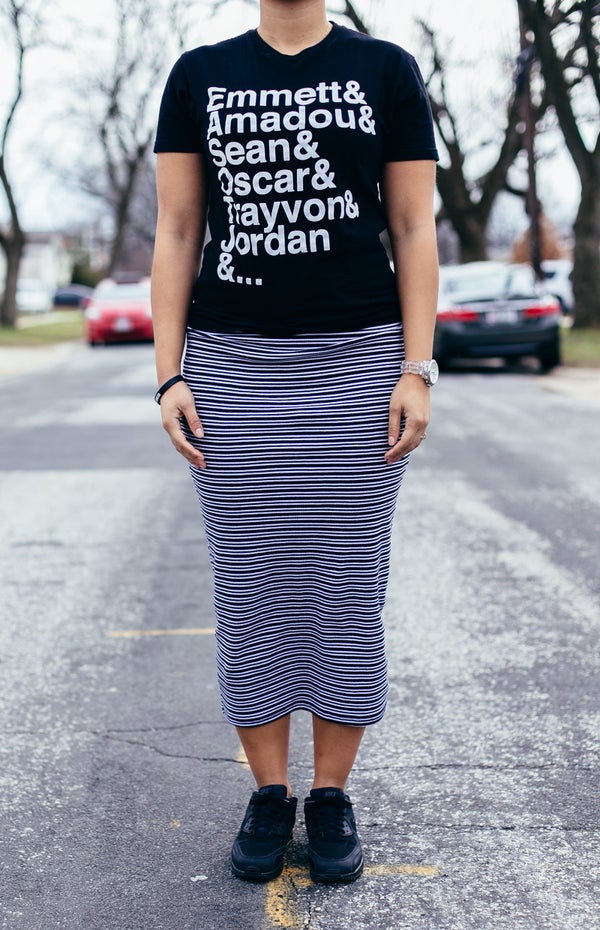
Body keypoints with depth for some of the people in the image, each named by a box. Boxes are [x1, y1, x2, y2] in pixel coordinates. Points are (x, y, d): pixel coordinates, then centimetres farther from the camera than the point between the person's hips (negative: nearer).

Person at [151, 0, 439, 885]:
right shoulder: (199, 75, 9)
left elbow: (415, 231, 2)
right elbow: (177, 237, 6)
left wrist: (416, 371, -7)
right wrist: (168, 378, -2)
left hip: (357, 359, -1)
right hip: (233, 367, 1)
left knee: (347, 582, 3)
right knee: (250, 584, 5)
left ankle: (332, 795, 19)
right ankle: (269, 795, 20)